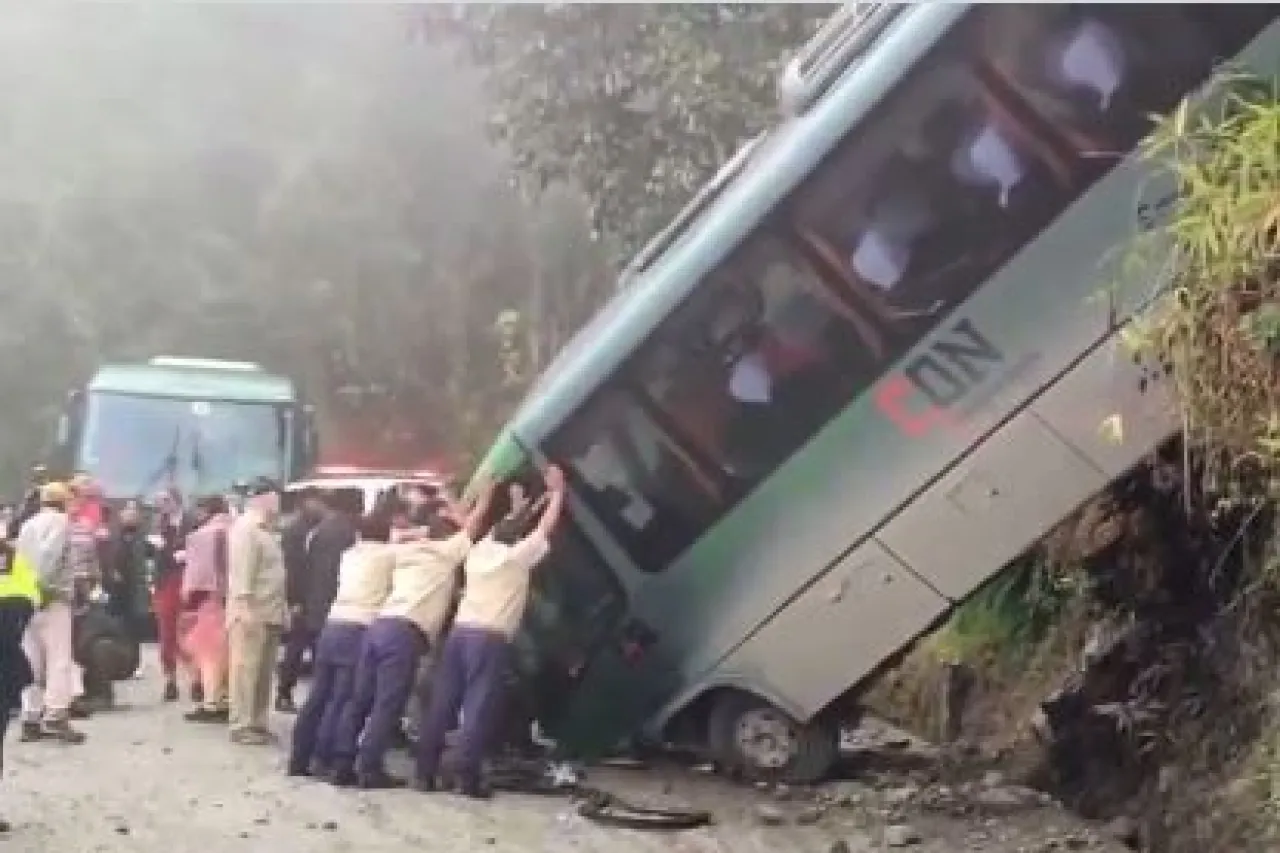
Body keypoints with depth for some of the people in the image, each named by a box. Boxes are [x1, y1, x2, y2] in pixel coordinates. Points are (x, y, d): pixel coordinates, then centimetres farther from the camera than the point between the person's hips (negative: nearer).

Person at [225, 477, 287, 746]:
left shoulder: (264, 530, 19)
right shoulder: (245, 527, -10)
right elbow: (241, 570, -18)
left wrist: (282, 609, 17)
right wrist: (243, 607, -24)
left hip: (270, 613, 9)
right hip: (251, 613, -9)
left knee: (263, 672, 10)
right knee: (245, 670, -5)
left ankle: (257, 723, 15)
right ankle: (241, 726, -2)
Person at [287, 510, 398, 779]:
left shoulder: (350, 555, 19)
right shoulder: (388, 555, 1)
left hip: (332, 627, 7)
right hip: (359, 632, -7)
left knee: (318, 696, 9)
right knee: (342, 701, -3)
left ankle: (300, 758, 13)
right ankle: (324, 761, -3)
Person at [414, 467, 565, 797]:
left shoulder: (480, 551, 18)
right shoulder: (516, 556, 2)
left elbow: (505, 526, 34)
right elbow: (546, 528, 9)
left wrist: (537, 502, 40)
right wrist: (558, 492, 21)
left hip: (460, 631, 6)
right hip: (490, 639, -6)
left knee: (442, 704, 6)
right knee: (479, 708, -5)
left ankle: (424, 772, 8)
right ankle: (467, 778, -7)